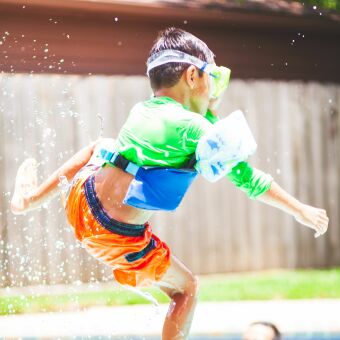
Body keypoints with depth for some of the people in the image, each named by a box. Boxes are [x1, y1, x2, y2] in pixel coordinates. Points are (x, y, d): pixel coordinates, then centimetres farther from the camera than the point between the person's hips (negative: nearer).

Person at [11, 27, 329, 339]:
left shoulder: (142, 110, 7)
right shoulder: (192, 126, -13)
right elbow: (246, 176, -6)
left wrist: (209, 108, 24)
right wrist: (300, 210, 3)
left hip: (81, 202, 7)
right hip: (120, 238, -7)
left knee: (100, 147, 38)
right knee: (187, 289, 16)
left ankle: (29, 197, 40)